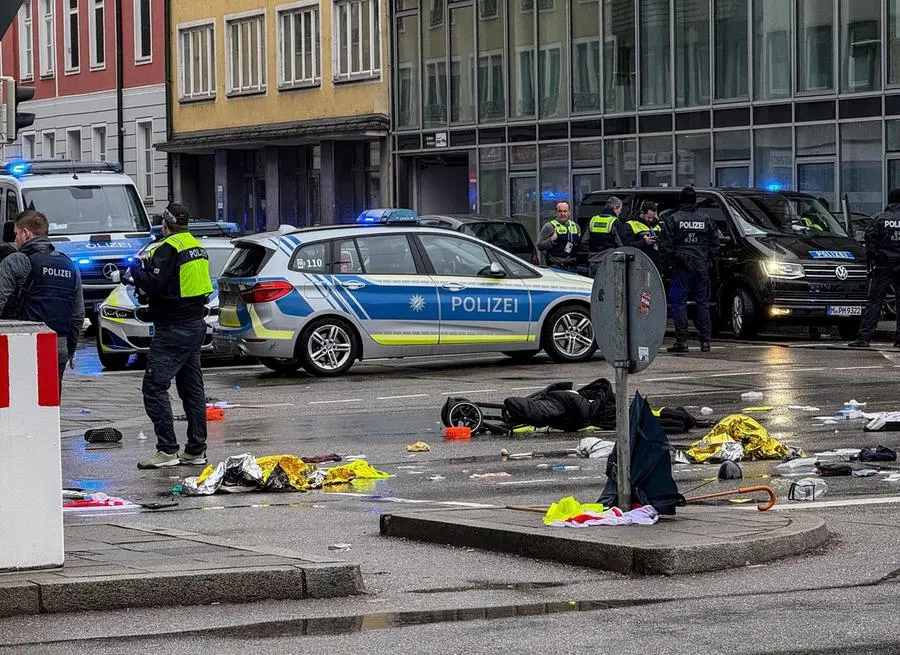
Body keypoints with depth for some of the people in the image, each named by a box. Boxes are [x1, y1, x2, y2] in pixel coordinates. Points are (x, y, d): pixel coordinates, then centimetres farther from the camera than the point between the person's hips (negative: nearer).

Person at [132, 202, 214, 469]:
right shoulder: (197, 246, 13)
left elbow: (155, 284, -22)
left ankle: (167, 450, -12)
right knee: (192, 387, 13)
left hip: (173, 329, -10)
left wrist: (137, 270, -2)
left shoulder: (169, 248, -15)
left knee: (154, 386, -7)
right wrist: (145, 270, 16)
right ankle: (196, 450, 16)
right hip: (196, 324, 10)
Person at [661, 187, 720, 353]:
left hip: (681, 266, -3)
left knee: (678, 302, 0)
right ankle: (705, 341, 7)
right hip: (702, 267, 3)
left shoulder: (673, 219, -2)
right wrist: (711, 262, 17)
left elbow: (666, 244, -5)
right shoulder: (705, 219, 8)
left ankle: (681, 341, -6)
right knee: (702, 302, 9)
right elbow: (714, 242, 10)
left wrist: (668, 262, 3)